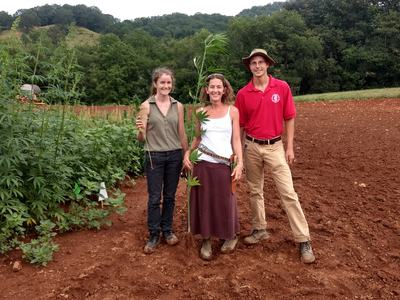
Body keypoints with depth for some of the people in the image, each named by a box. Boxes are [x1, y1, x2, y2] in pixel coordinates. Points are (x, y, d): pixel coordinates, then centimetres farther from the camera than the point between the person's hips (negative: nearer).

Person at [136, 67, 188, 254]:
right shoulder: (146, 106, -3)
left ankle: (167, 230, 29)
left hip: (174, 156, 2)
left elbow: (182, 135, 10)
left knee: (170, 196, 12)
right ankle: (153, 235, 19)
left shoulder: (178, 106, 4)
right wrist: (140, 130, -24)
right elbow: (142, 139, -2)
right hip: (154, 156, -2)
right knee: (154, 198, 3)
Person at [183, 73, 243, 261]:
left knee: (225, 202, 5)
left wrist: (240, 163, -8)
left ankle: (231, 236, 31)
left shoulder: (232, 111, 2)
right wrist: (187, 153, -1)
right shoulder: (201, 112, 7)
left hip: (224, 164, -1)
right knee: (204, 201, 6)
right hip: (202, 162, 2)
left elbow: (236, 140, 0)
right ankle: (206, 240, 23)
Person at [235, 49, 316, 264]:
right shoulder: (243, 94, -1)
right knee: (255, 191, 13)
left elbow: (289, 119, 1)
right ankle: (259, 229, 30)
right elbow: (240, 125, 6)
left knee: (288, 193, -3)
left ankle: (303, 240, 5)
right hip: (252, 147, 2)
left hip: (275, 146, -2)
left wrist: (290, 147, -3)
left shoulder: (282, 87, -3)